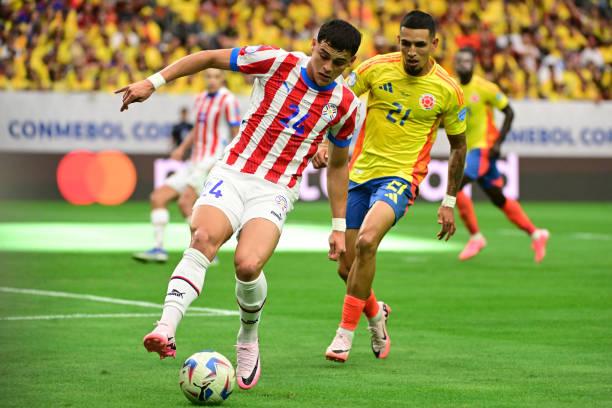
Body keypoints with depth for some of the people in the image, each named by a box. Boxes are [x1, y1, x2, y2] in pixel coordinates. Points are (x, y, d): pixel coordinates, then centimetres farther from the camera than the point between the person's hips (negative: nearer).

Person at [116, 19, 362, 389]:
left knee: (248, 264, -26)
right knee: (204, 237, -31)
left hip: (275, 192, 0)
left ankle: (248, 339, 3)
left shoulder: (345, 105, 3)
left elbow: (338, 165, 17)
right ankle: (167, 329, -42)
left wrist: (339, 227, 17)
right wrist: (154, 82, -2)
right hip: (233, 174, 0)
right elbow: (210, 58, 4)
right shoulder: (276, 62, -3)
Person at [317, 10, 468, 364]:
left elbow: (458, 146, 7)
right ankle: (375, 312, 39)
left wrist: (449, 203, 7)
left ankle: (346, 332, -17)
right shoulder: (376, 69, -5)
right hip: (360, 173, 3)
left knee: (366, 241, -30)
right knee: (347, 268, 5)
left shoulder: (448, 90, -5)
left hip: (402, 177, -3)